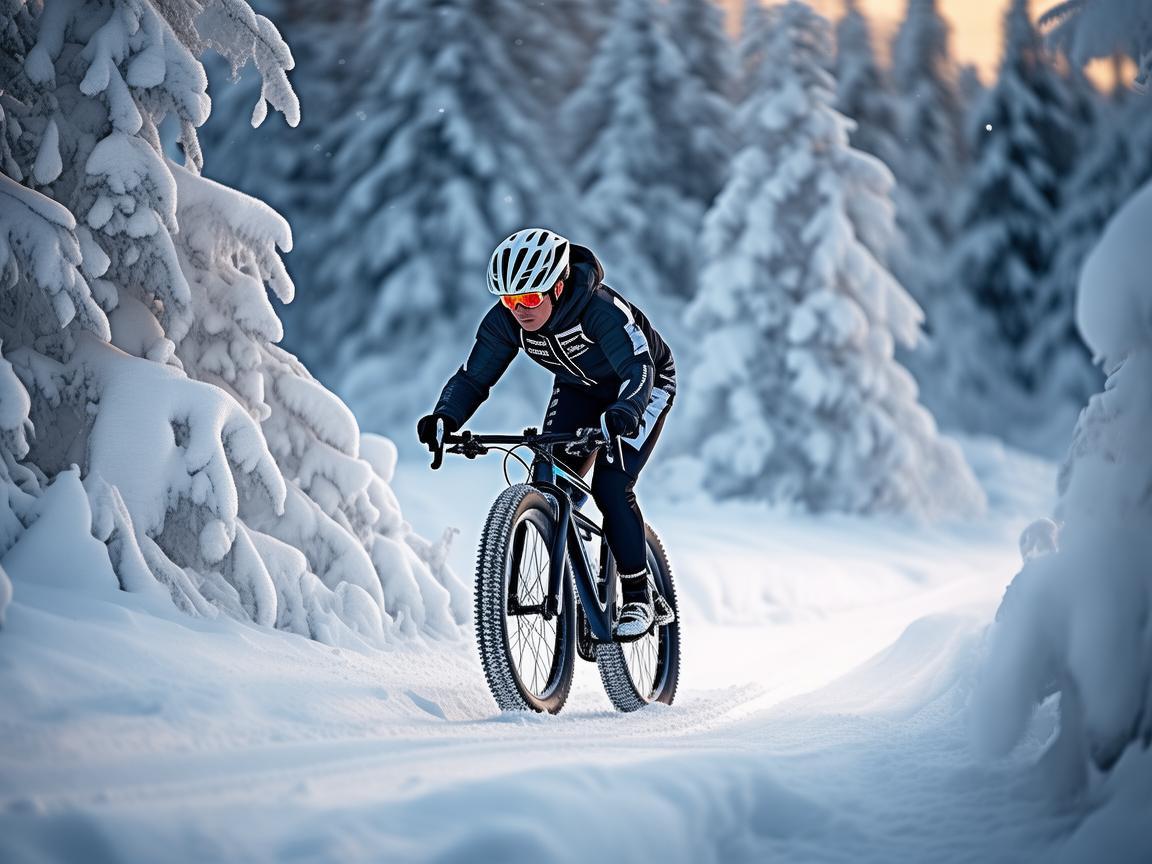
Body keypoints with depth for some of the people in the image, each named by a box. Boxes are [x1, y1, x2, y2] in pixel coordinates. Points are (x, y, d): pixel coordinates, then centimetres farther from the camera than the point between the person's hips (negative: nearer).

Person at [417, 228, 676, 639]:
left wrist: (622, 414, -67)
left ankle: (639, 596, -7)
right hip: (578, 388, 6)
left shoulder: (600, 308, -38)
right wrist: (445, 418, -40)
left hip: (644, 386, -6)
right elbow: (473, 377, -20)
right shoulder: (505, 320, -22)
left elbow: (638, 369, -47)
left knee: (610, 487, -21)